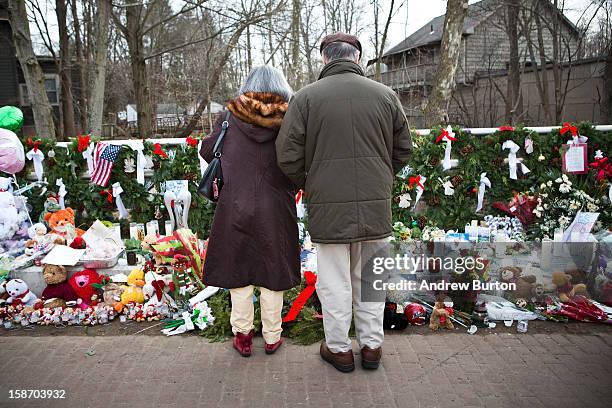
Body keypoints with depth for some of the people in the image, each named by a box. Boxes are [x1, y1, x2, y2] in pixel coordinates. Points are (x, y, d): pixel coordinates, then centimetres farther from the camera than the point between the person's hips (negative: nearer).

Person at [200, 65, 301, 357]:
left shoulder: (230, 118, -2)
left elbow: (207, 151, 7)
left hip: (236, 207, 1)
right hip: (275, 210, 0)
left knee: (238, 269, 13)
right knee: (272, 270, 11)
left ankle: (242, 334, 22)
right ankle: (272, 337, 22)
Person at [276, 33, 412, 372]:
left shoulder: (306, 96, -5)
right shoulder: (385, 95, 3)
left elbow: (288, 156, -5)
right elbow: (403, 149, 11)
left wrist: (306, 184, 13)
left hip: (328, 206, -3)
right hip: (376, 205, 3)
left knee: (334, 282, 10)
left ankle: (339, 349, 24)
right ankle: (372, 346, 29)